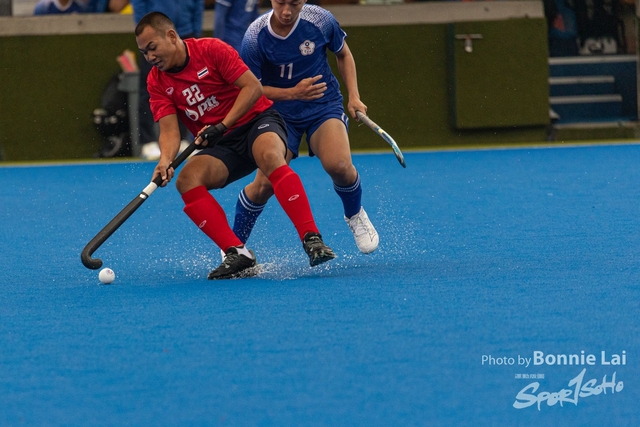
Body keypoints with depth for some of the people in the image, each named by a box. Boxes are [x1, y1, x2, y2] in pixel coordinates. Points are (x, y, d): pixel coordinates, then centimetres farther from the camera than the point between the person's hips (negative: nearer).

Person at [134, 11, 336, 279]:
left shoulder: (211, 50, -9)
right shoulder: (157, 83, 2)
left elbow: (253, 87, -13)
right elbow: (169, 129, -7)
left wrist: (221, 126, -20)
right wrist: (165, 160, -28)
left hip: (257, 120, -4)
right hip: (222, 146, 4)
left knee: (269, 156, -38)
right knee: (187, 179, -25)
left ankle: (312, 240, -42)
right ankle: (238, 255, -31)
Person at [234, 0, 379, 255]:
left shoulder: (321, 21, -14)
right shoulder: (255, 36, -18)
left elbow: (343, 54, 6)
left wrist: (354, 96, -3)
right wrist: (293, 93, -24)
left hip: (324, 105, 0)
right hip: (279, 112, 0)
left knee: (338, 165, -26)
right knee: (266, 183, -15)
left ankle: (355, 215, 7)